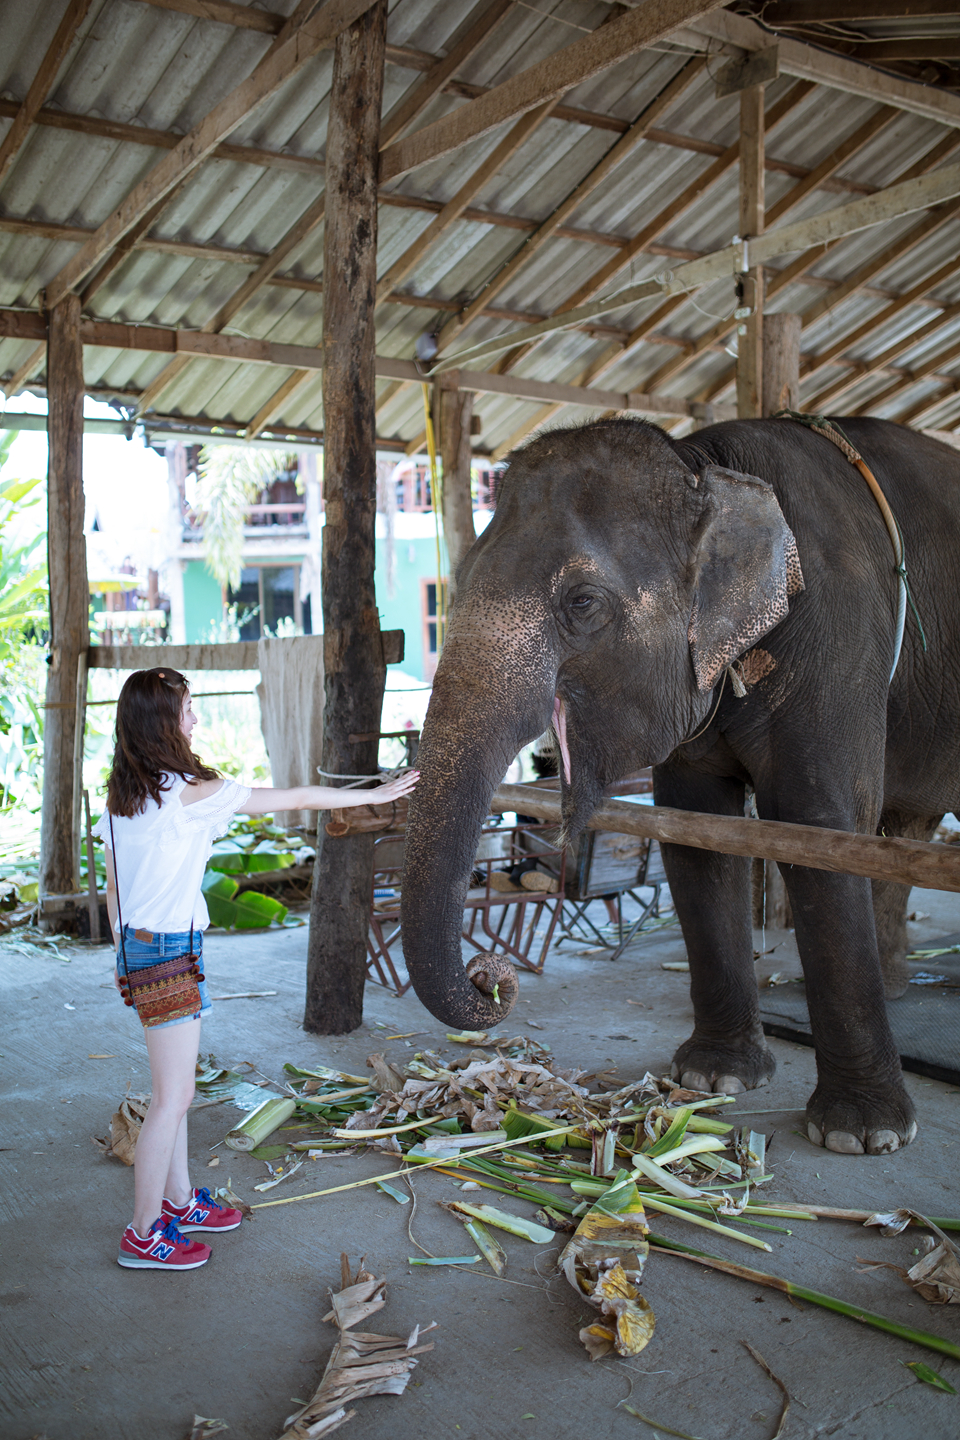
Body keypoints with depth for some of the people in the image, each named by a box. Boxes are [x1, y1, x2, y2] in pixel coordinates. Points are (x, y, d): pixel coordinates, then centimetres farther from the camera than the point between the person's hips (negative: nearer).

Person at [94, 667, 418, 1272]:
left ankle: (179, 1202, 33)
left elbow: (111, 884, 13)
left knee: (175, 1088, 20)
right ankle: (144, 1234, 12)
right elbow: (296, 799, -12)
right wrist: (376, 796, -2)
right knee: (172, 1097, 2)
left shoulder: (121, 794, 5)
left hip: (139, 947, 9)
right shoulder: (191, 790, -19)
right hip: (172, 953, -9)